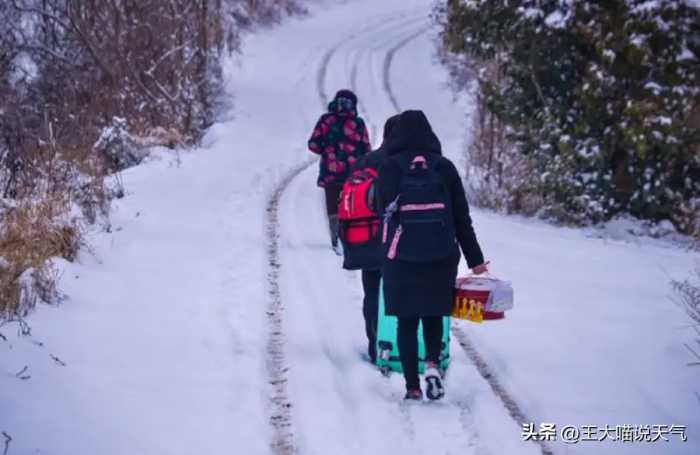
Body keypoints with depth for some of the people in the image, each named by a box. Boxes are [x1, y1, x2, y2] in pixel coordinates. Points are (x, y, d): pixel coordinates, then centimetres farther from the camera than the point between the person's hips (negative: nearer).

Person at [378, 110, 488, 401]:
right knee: (433, 315, 18)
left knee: (407, 321, 8)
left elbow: (385, 210, 0)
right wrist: (475, 260, 6)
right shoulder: (445, 167, -1)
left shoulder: (390, 168, -5)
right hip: (442, 258, 1)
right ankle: (432, 363, -6)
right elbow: (462, 218, 1)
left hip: (401, 258, -1)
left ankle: (413, 387, 5)